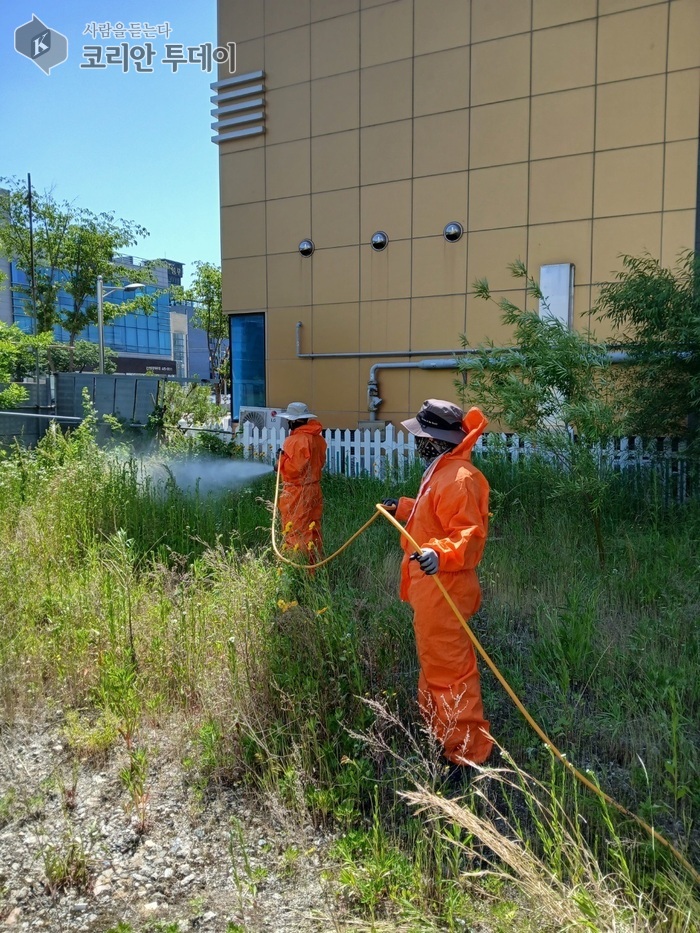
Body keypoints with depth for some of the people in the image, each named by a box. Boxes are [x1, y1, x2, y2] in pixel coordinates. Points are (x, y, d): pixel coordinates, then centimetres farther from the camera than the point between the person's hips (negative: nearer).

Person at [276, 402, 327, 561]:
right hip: (313, 489, 9)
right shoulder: (318, 438, 7)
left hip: (296, 493, -9)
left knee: (295, 532, -1)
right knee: (312, 530, 15)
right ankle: (314, 562, 23)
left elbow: (294, 468, -23)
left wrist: (282, 458, -9)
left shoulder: (297, 440, -19)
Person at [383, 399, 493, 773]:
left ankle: (466, 753, 11)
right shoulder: (441, 472, 11)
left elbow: (469, 535, -29)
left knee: (448, 669, -2)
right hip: (430, 589, 11)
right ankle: (438, 732, 43)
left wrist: (440, 554, -45)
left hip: (441, 592, -11)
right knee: (433, 663, 25)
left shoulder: (459, 479, -23)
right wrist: (403, 508, 37)